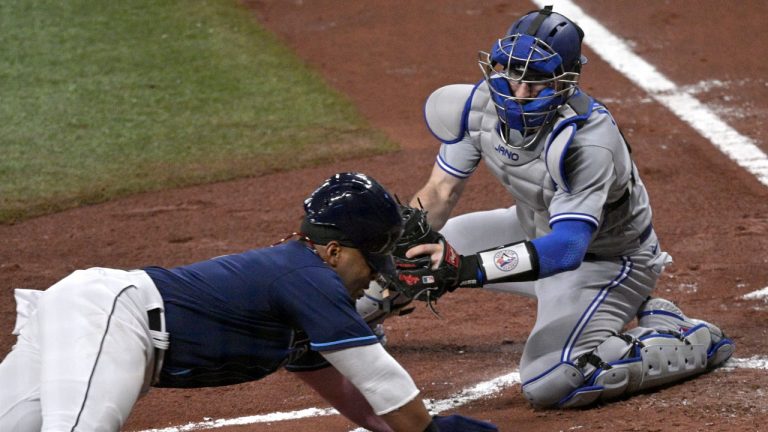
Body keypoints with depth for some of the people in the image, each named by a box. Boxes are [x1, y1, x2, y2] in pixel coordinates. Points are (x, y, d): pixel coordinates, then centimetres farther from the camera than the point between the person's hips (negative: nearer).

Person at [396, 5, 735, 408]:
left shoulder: (586, 141, -38)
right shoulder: (481, 105, -17)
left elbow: (567, 248, -46)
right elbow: (439, 193, -5)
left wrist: (466, 269, -56)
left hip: (609, 258, -7)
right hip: (541, 230, 7)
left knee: (548, 384, -21)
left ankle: (696, 344, -7)